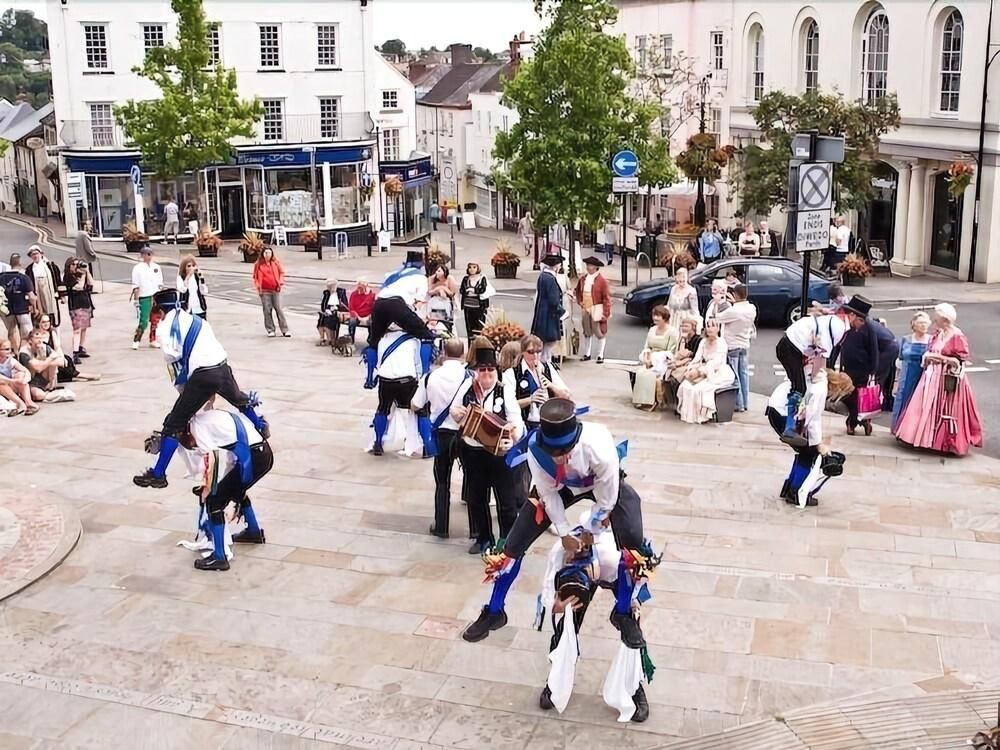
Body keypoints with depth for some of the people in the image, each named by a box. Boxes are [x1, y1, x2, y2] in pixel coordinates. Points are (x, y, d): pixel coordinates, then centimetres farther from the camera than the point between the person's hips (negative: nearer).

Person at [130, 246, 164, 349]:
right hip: (144, 298, -4)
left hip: (156, 297, 5)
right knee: (143, 321, -9)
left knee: (155, 320, 7)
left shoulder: (156, 267, 10)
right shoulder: (138, 268, -3)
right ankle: (136, 341, 2)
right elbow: (136, 286, -5)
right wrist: (136, 299, -9)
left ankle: (152, 340, 18)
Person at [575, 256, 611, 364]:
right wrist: (580, 301, 5)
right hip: (585, 309, 6)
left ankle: (600, 355, 9)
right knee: (587, 332, 16)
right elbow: (578, 291, 21)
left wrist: (606, 313, -15)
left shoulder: (602, 280, -13)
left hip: (597, 310, -6)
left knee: (600, 333, 0)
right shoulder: (583, 279, 5)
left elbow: (606, 297, -13)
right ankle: (587, 354, 26)